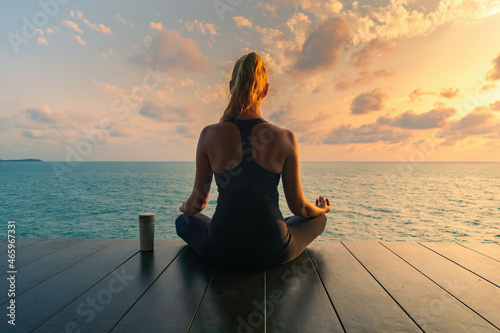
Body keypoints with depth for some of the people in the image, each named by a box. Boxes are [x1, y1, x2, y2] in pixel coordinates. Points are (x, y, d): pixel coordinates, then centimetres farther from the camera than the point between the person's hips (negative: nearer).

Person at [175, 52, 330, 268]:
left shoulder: (209, 134, -8)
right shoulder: (284, 138, -10)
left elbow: (198, 202, 1)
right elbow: (298, 207, -2)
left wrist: (185, 207, 26)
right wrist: (322, 209, 22)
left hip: (220, 251, 1)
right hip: (272, 253, 0)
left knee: (184, 221, 33)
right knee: (318, 219, 29)